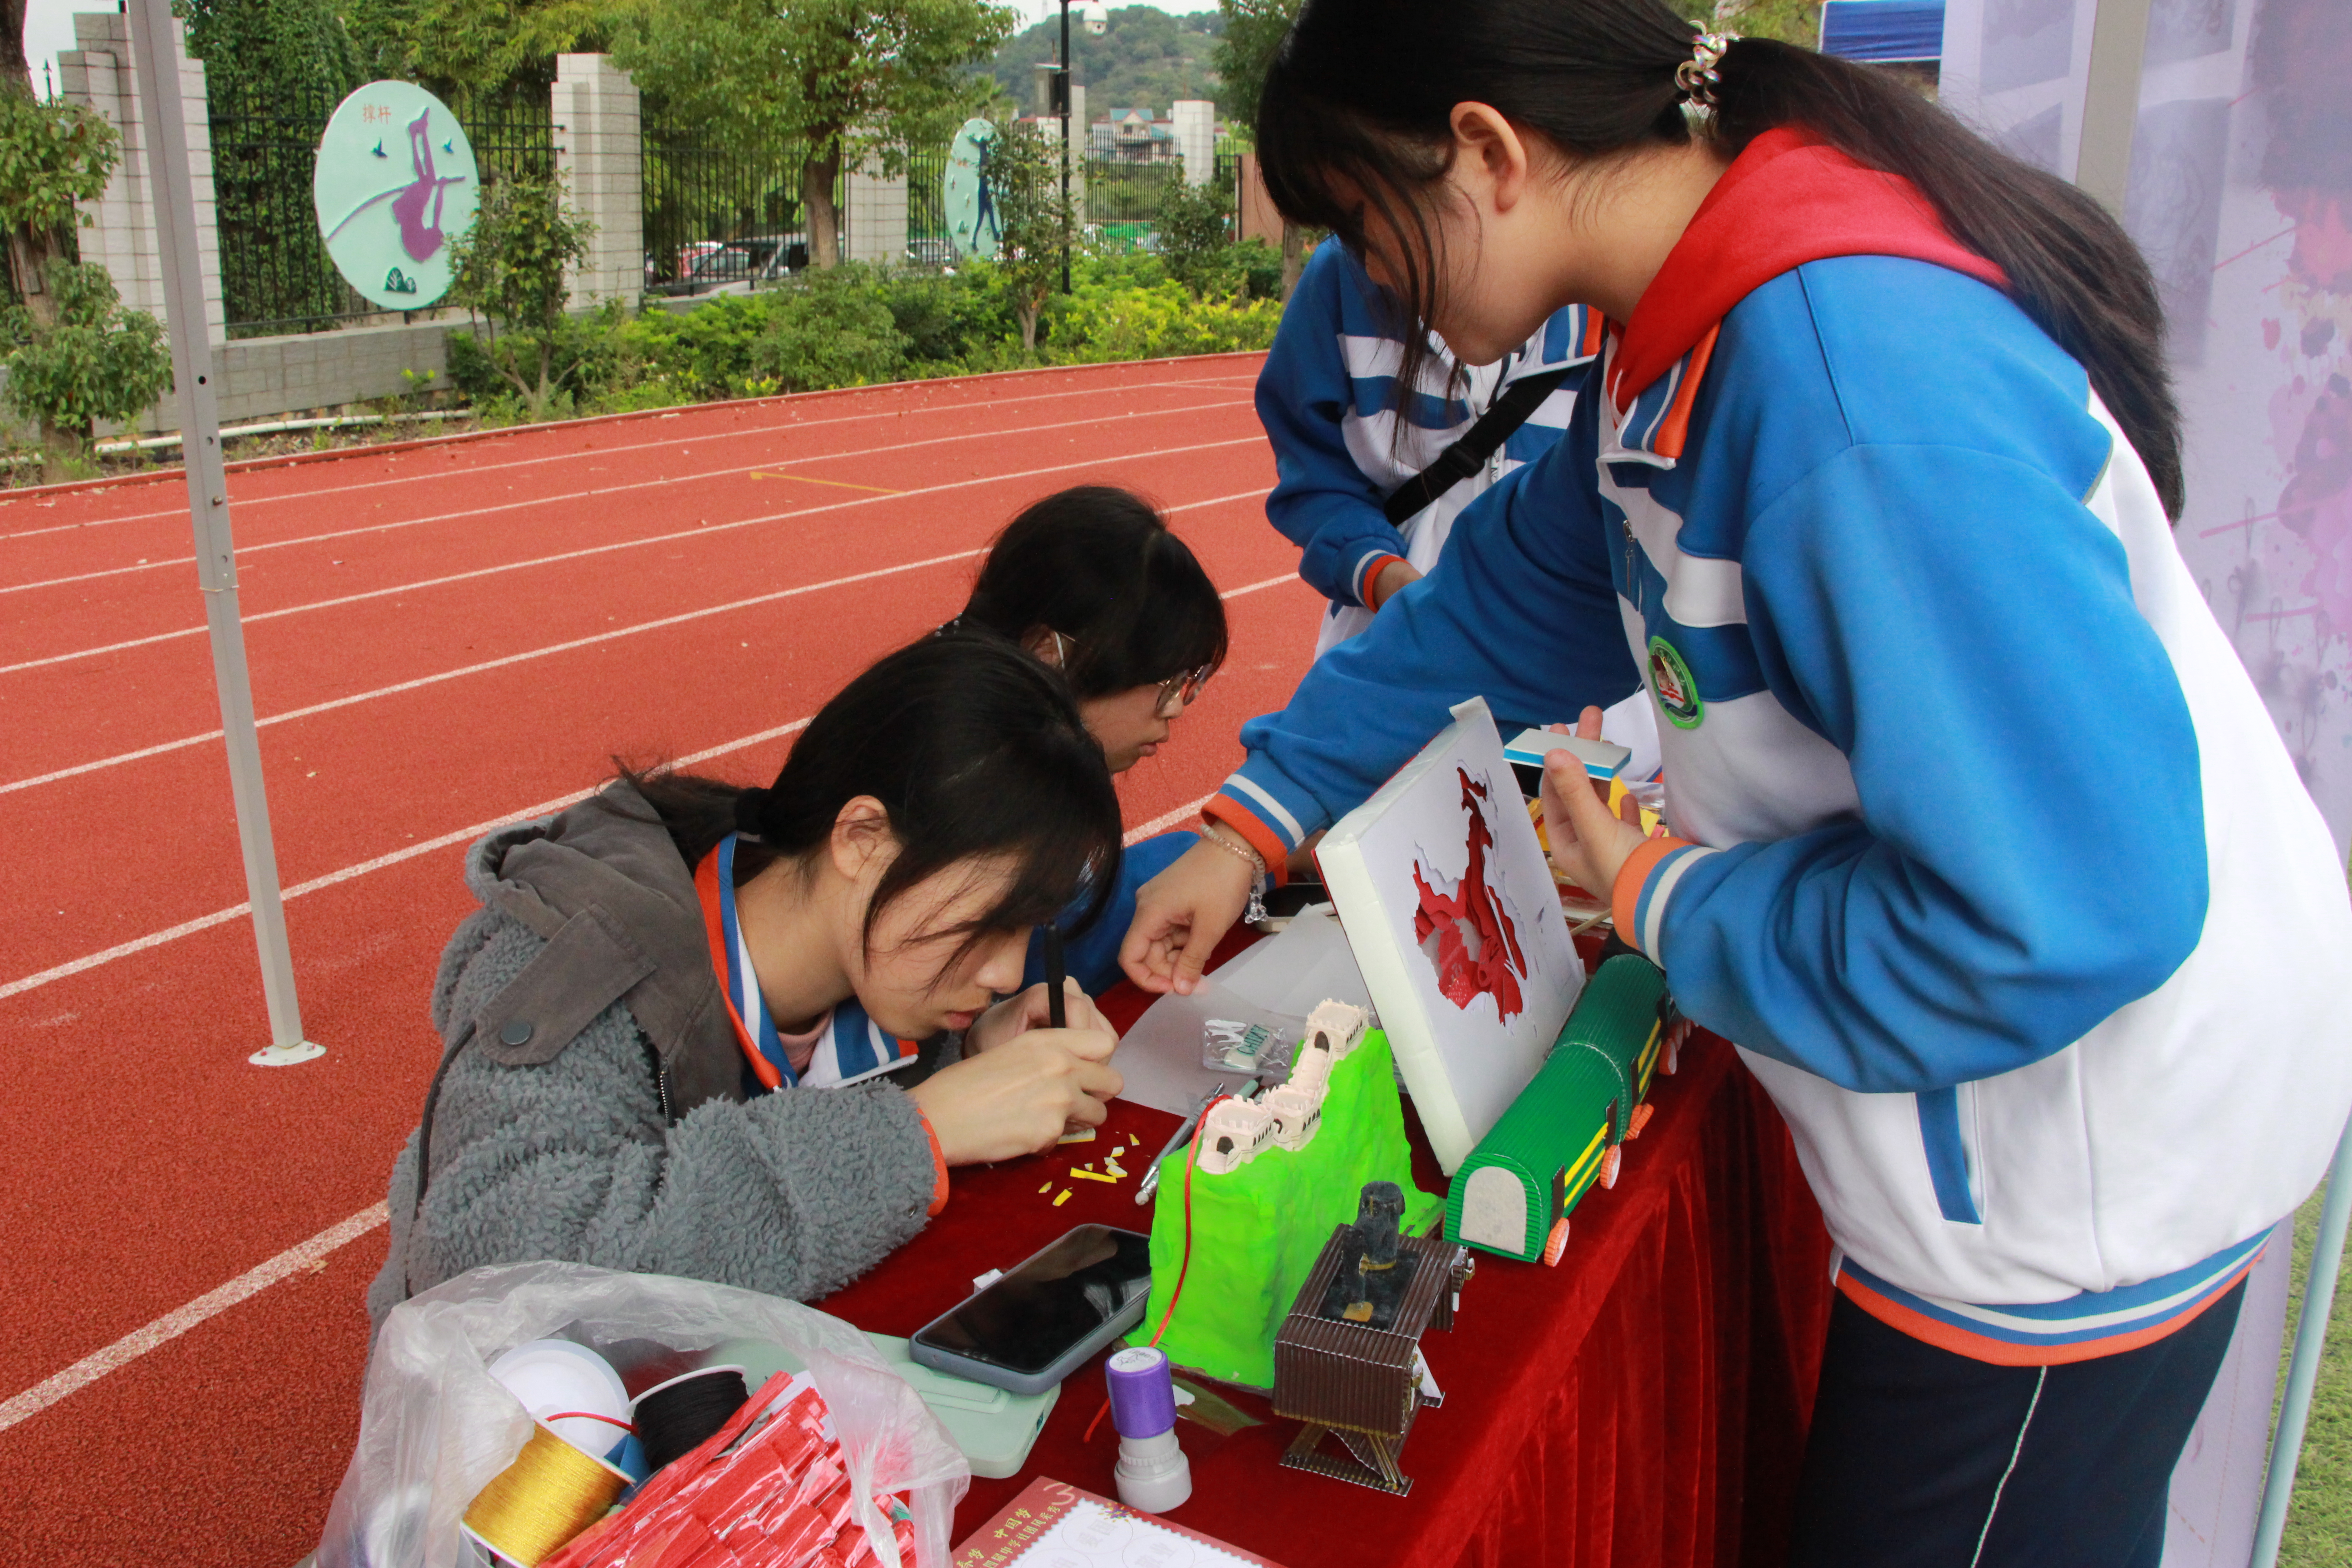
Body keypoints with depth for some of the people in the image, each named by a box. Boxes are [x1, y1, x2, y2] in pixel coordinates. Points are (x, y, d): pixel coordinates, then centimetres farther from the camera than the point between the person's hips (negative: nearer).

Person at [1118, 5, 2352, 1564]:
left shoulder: (1850, 367, -33)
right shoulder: (1686, 341, -1)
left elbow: (2057, 904, -35)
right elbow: (1509, 598, 12)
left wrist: (1662, 902, -20)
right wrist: (1259, 819, 11)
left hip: (2075, 1192, -9)